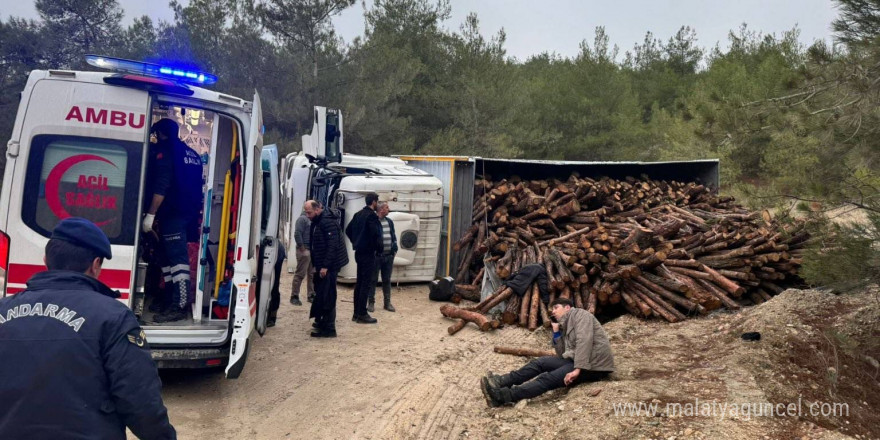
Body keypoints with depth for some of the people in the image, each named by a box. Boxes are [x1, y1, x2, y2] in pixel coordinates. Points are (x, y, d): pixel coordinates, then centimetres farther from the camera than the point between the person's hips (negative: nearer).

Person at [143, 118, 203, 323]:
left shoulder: (164, 150, -7)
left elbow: (161, 186, -17)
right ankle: (171, 299, 22)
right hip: (189, 212, 9)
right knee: (169, 255, 17)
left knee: (177, 258, -11)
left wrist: (150, 214, -17)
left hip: (173, 213, -9)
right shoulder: (192, 154, 19)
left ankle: (180, 306, -13)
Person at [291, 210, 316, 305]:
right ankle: (294, 296, 2)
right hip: (304, 250, -7)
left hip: (313, 251, 7)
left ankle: (311, 295, 18)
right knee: (300, 274, -4)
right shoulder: (303, 219, -8)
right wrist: (302, 247, -16)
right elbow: (297, 234, -15)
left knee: (312, 274, 10)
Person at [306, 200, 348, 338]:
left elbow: (332, 245, -24)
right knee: (320, 293, 17)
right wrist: (317, 264, 17)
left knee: (327, 296, -7)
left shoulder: (328, 222, -20)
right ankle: (322, 321, 29)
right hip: (323, 264, 10)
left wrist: (325, 266, -24)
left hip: (329, 265, -10)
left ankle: (329, 328, -2)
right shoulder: (317, 221, 12)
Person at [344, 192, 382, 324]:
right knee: (367, 283, -4)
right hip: (368, 253, -9)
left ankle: (356, 313, 19)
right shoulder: (372, 216, -15)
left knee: (359, 283, 14)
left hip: (359, 252, 9)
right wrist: (379, 249, -10)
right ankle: (362, 314, -2)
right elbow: (375, 235, -23)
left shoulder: (358, 214, 12)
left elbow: (348, 230, 18)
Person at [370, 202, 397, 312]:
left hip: (389, 255, 6)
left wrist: (394, 248, 8)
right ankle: (371, 302, 11)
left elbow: (394, 236, 18)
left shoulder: (389, 222, 13)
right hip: (376, 255, -6)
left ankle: (387, 302, 19)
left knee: (387, 280, 12)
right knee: (373, 279, 3)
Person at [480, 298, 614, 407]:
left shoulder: (579, 314, -3)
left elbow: (584, 341, -19)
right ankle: (502, 382, -9)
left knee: (549, 378, -22)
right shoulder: (565, 327, 22)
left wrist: (577, 369, -26)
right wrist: (556, 332, 3)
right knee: (540, 362, 0)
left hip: (593, 365, -9)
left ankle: (503, 396, -32)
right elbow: (563, 354, 11)